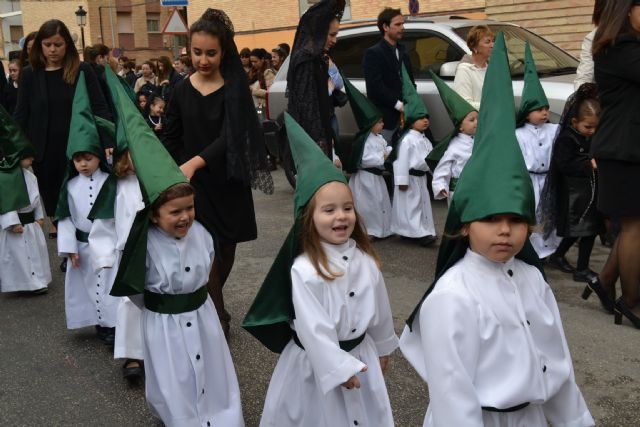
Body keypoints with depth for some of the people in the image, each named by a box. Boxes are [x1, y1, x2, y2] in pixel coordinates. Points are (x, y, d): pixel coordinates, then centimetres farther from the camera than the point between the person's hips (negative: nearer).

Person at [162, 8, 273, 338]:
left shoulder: (235, 89, -7)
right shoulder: (181, 91, 0)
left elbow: (230, 137, -18)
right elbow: (170, 139, 8)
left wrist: (194, 162, -32)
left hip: (227, 182, 0)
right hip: (193, 184, 0)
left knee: (226, 248, 10)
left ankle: (210, 304, 31)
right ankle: (218, 317, 5)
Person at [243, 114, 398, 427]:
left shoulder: (364, 258, -6)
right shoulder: (304, 270, -26)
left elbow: (379, 307, 8)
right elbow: (313, 328, -24)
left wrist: (382, 347, 18)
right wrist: (338, 368, -18)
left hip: (361, 353, 6)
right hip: (316, 361, -5)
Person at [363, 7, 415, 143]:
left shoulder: (403, 52, 20)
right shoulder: (373, 53, -4)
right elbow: (375, 86, -15)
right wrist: (398, 105, -16)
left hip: (403, 115, 7)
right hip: (384, 117, -7)